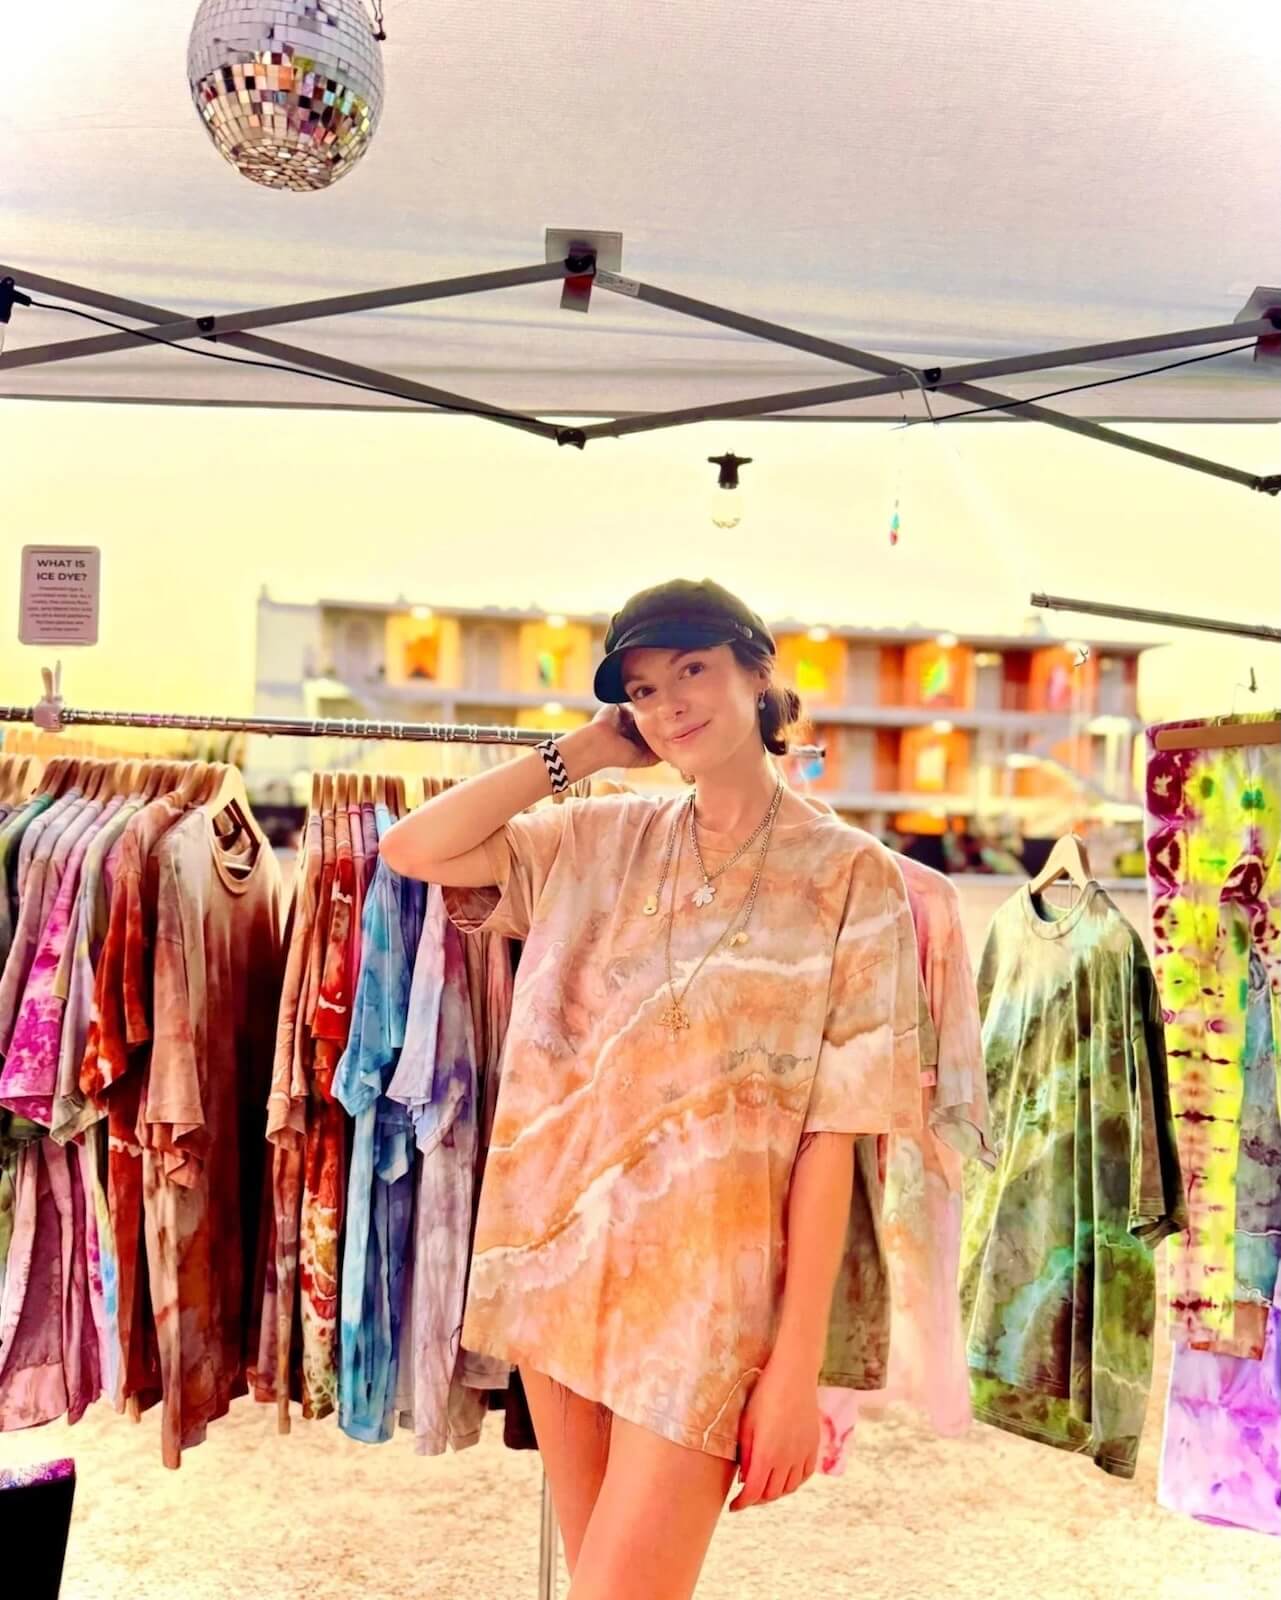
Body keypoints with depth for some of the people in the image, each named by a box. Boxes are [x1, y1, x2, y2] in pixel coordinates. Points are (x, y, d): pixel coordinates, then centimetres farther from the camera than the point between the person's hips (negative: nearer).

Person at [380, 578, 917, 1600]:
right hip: (563, 1257, 5)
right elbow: (411, 851, 1)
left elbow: (834, 1128, -10)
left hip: (710, 1284, -4)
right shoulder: (601, 842, 6)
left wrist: (799, 1361, -13)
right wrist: (581, 753, 1)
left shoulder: (848, 875, -6)